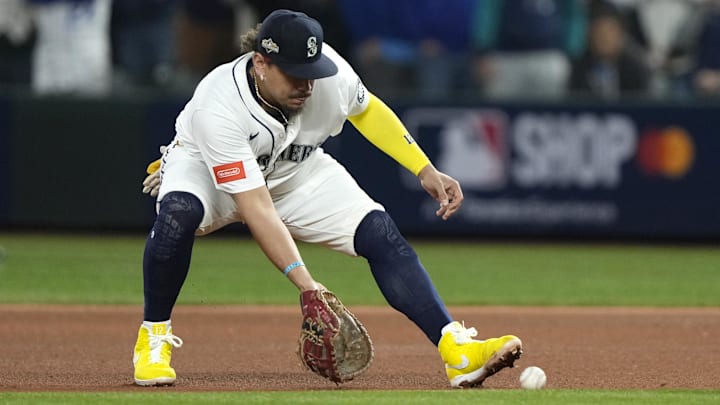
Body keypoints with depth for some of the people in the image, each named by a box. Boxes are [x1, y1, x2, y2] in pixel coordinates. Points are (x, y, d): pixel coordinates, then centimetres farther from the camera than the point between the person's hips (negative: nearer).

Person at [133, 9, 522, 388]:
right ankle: (153, 339, -19)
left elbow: (365, 109, -1)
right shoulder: (216, 108, -40)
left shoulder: (329, 71, -27)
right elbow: (257, 209, -43)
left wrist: (426, 171, -7)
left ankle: (457, 350, -18)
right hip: (206, 168, -4)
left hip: (295, 171, 4)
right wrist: (305, 284, -50)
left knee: (379, 231, -17)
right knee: (179, 213, -38)